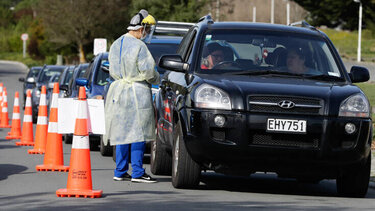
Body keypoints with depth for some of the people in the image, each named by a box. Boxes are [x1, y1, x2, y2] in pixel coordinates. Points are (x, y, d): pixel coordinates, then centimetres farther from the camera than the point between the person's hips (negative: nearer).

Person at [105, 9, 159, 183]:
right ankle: (137, 173, -4)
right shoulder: (139, 46, -15)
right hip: (137, 92, -8)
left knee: (122, 132, 11)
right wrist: (156, 79, 4)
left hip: (118, 90, 8)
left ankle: (120, 172, 13)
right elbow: (148, 72, -15)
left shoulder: (116, 45, 9)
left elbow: (113, 70, 14)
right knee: (138, 133, -3)